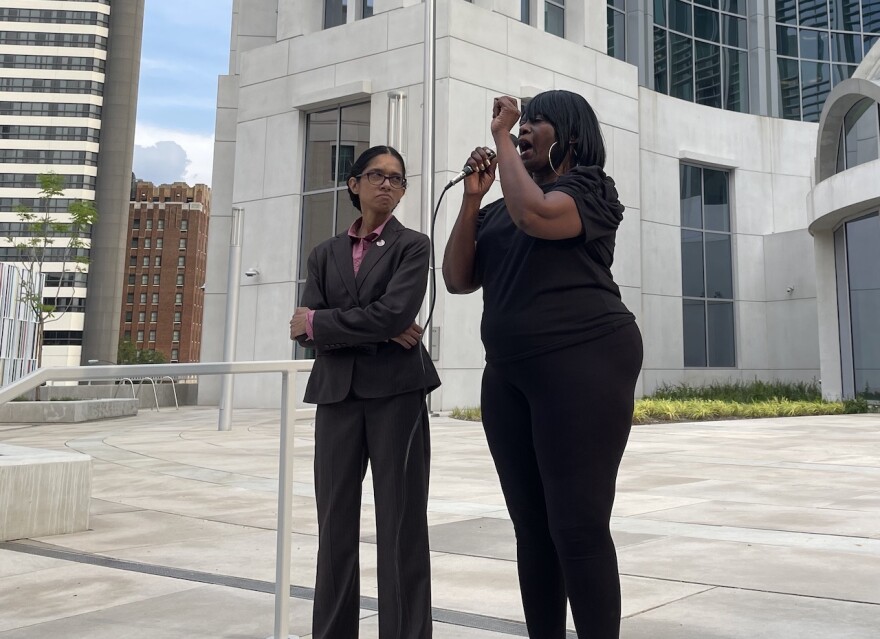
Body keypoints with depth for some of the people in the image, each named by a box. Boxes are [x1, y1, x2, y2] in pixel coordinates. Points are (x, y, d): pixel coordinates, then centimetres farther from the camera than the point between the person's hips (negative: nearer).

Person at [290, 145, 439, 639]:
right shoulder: (325, 254, 15)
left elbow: (394, 314, -13)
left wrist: (319, 321, -5)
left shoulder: (413, 245, 4)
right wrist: (377, 333, -10)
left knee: (401, 522, 0)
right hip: (337, 394, 4)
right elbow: (306, 330, 2)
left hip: (396, 392, -3)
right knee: (335, 521, 7)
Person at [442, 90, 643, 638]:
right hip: (509, 373, 7)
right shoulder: (500, 210, 18)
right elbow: (458, 279, 11)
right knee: (533, 526, 9)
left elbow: (536, 216, -20)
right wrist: (472, 199, 4)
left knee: (578, 527, -9)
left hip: (583, 362, -7)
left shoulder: (590, 187, 1)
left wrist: (501, 138, -7)